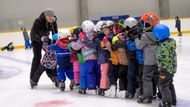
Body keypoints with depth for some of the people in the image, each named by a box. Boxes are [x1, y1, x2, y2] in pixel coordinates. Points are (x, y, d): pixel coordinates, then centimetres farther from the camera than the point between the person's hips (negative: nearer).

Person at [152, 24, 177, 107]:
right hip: (172, 68, 10)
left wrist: (163, 71, -19)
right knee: (170, 84, 22)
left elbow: (165, 59, -26)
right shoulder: (170, 42, 5)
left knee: (163, 85, 2)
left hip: (166, 69, -10)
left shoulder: (163, 45, -25)